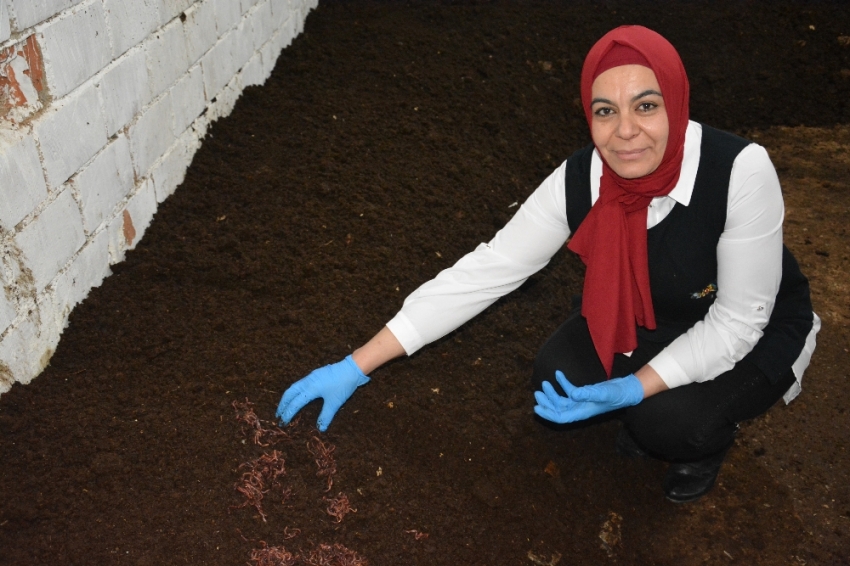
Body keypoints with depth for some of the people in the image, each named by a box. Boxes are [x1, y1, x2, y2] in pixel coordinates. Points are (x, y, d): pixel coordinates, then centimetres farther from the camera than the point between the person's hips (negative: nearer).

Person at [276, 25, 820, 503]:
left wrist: (633, 390, -36)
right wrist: (354, 367, -27)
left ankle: (706, 440, 9)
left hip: (751, 333, -3)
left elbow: (737, 321, -25)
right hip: (643, 319, 4)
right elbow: (481, 274, -24)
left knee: (669, 420, -29)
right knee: (559, 377, -20)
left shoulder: (741, 171, -35)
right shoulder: (577, 182, -24)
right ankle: (651, 419, 13)